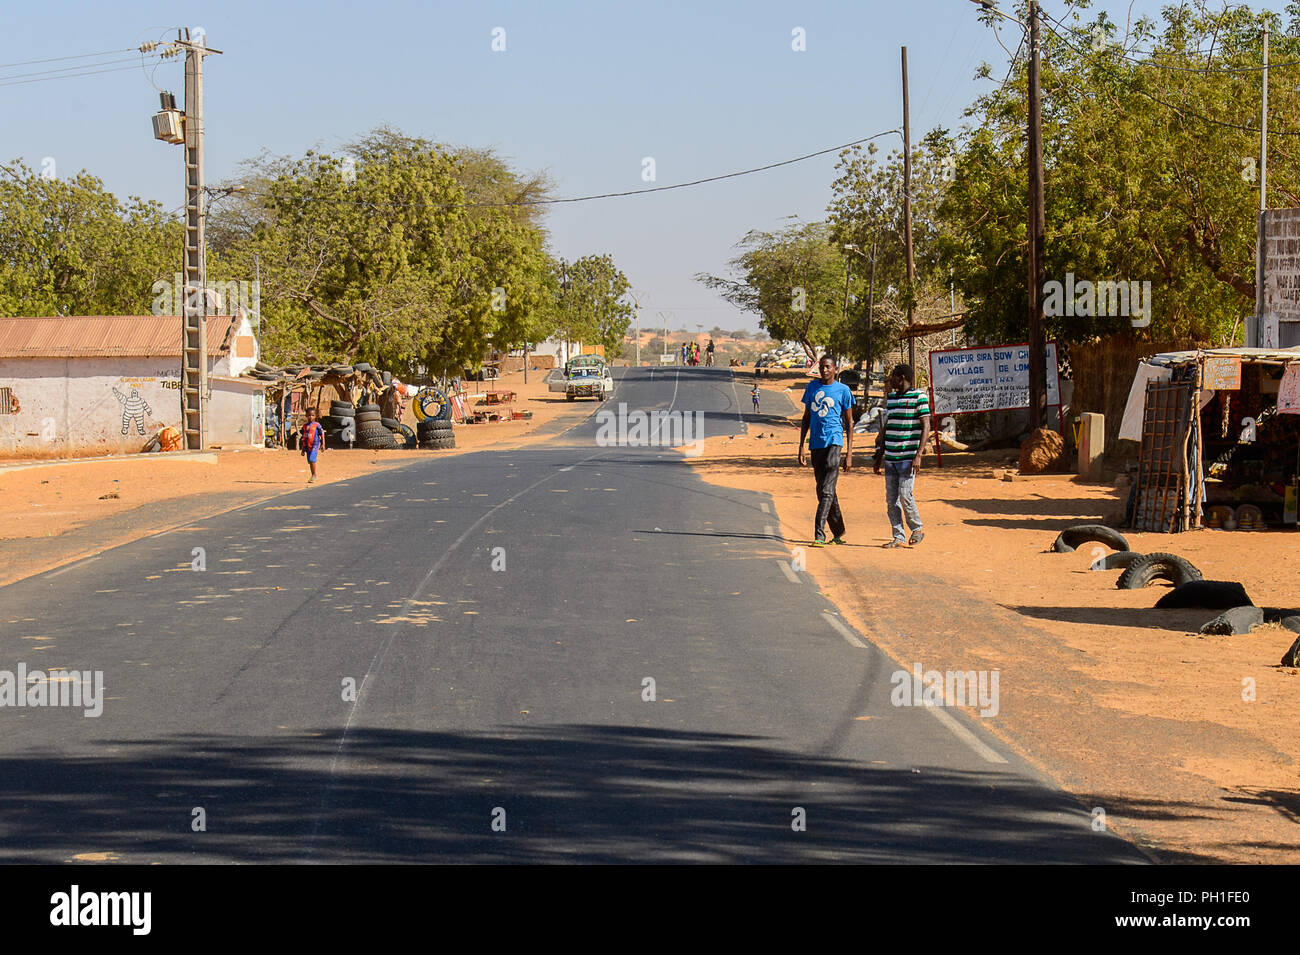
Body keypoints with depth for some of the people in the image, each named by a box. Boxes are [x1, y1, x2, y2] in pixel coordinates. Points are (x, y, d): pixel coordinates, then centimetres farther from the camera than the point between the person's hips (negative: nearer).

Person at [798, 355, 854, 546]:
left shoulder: (843, 390, 1)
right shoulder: (812, 387, 13)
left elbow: (849, 423, 3)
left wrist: (849, 453, -2)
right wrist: (801, 446, 12)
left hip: (834, 441, -5)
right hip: (815, 443, 5)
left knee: (826, 491, -14)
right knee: (822, 491, 9)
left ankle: (819, 534, -21)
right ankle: (838, 533, 20)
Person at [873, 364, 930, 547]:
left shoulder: (918, 397, -5)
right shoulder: (891, 398, 15)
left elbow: (926, 427, -8)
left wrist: (918, 455, -17)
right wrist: (878, 458, 18)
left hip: (908, 457, -7)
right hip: (890, 457, 7)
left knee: (905, 495, -10)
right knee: (891, 499, 3)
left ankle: (917, 529, 11)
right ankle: (899, 537, 7)